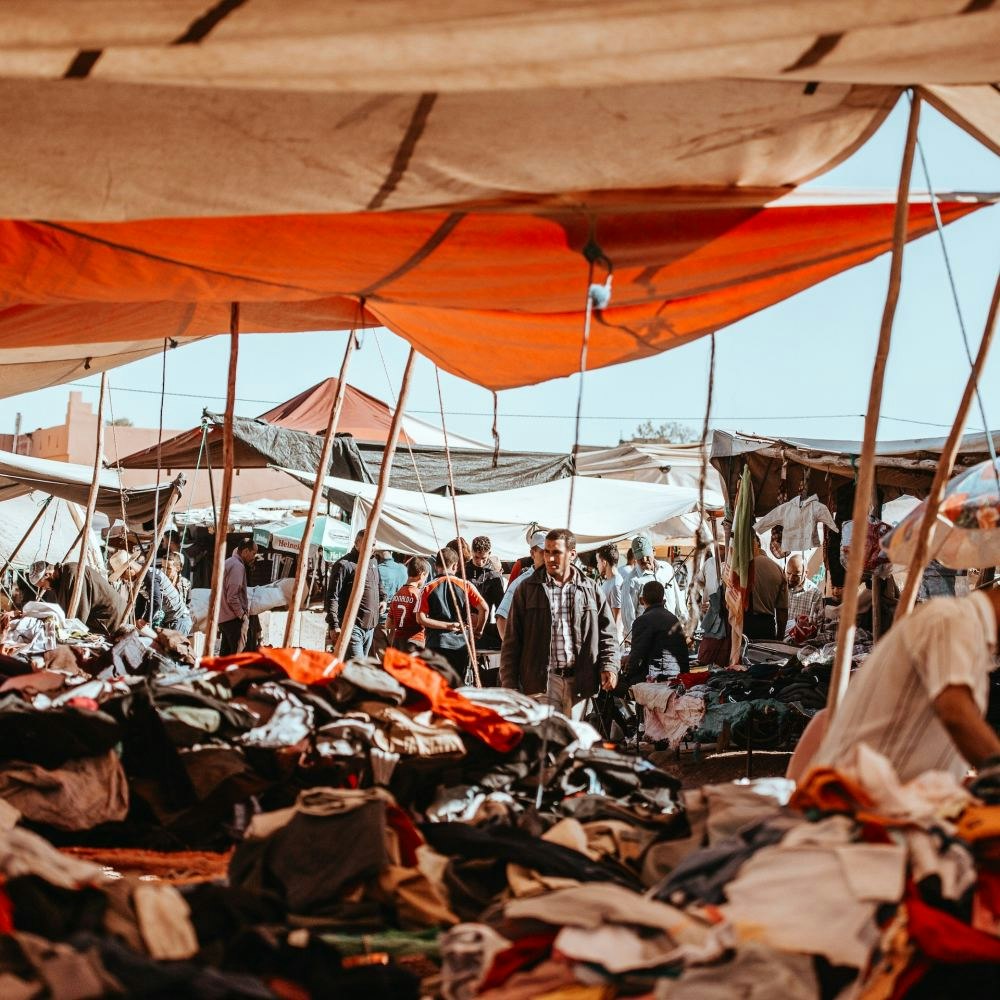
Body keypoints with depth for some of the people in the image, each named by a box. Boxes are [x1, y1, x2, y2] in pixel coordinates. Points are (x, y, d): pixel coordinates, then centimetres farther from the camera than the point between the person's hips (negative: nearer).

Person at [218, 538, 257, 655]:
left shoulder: (228, 563, 15)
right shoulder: (237, 566, -15)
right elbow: (232, 597, -20)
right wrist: (242, 615, -14)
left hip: (224, 617, 10)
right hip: (234, 619, -10)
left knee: (225, 653, 12)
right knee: (238, 653, -10)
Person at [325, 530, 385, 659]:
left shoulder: (373, 563, 16)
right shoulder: (344, 565, -9)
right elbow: (332, 597, -13)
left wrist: (382, 598, 20)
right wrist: (334, 626, -19)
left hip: (370, 627, 8)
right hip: (352, 626, -8)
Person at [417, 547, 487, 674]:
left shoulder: (428, 588, 1)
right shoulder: (465, 585, 1)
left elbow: (421, 618, -8)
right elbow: (483, 608, -8)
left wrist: (448, 625, -7)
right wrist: (478, 631, 5)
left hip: (436, 646, -1)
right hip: (461, 645, 1)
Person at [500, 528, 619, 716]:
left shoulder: (592, 591, 11)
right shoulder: (527, 589, 8)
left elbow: (607, 636, 14)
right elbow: (512, 641, 6)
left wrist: (609, 667, -3)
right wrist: (510, 686, -1)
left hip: (581, 684, 1)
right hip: (540, 683, -1)